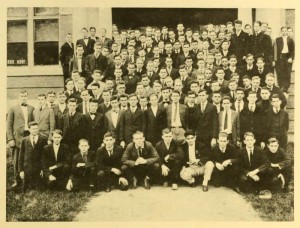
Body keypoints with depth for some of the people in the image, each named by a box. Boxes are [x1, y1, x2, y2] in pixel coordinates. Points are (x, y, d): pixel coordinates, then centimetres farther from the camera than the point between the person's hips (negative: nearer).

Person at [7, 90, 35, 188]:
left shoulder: (31, 108, 10)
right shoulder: (13, 109, 2)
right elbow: (9, 125, 1)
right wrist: (10, 139, -5)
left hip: (29, 136, 2)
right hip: (17, 137, -1)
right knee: (16, 160, 4)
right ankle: (16, 180, 17)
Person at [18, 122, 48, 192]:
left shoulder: (43, 139, 2)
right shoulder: (24, 140, 7)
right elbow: (21, 156, 8)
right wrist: (20, 170, 2)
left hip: (39, 170, -1)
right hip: (27, 170, 2)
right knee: (25, 191, 5)